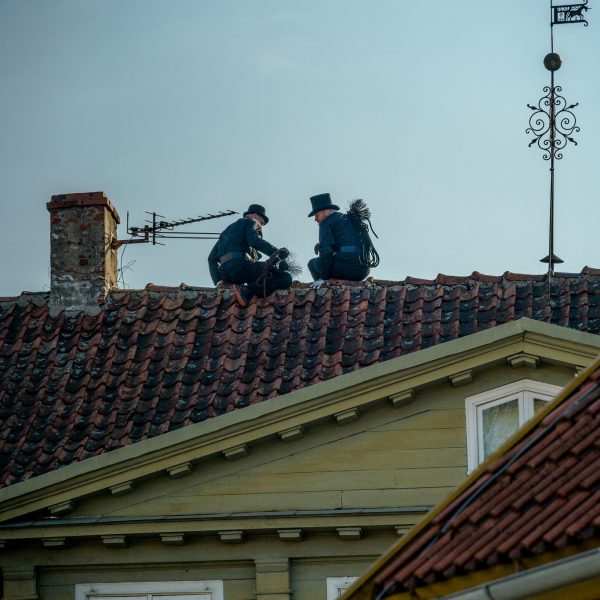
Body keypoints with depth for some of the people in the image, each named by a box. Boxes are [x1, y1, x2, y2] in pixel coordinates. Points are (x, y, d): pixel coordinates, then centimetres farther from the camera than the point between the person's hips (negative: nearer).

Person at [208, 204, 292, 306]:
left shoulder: (228, 230, 37)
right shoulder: (251, 222, 14)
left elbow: (212, 258, 31)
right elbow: (255, 241, -11)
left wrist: (218, 282, 27)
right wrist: (276, 252, -17)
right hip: (240, 265, -8)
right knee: (286, 278, -14)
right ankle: (248, 292, -32)